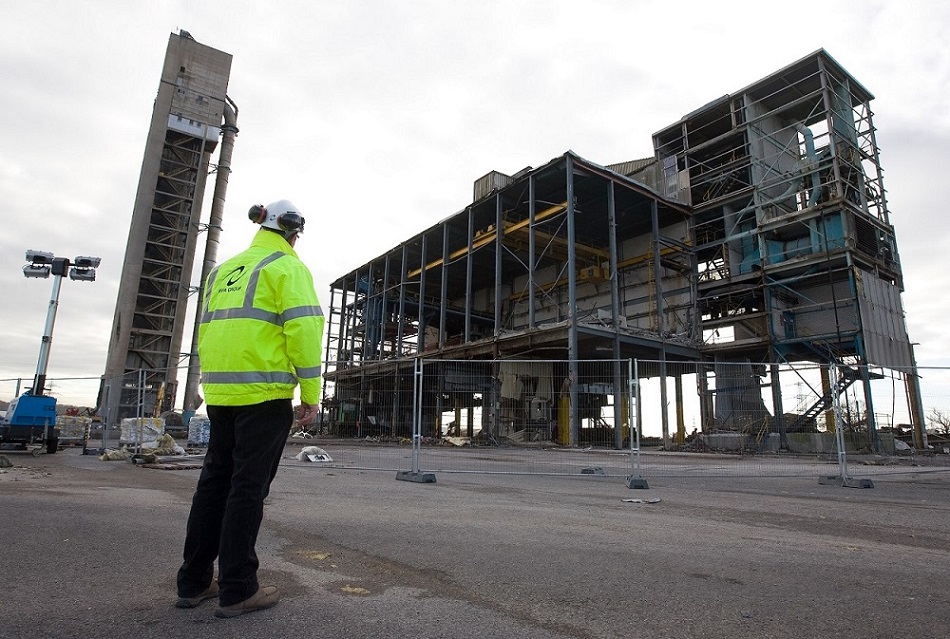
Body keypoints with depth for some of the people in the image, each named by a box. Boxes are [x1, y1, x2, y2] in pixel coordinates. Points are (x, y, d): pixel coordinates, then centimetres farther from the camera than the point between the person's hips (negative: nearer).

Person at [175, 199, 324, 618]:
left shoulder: (223, 270, 21)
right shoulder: (287, 267, -2)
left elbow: (206, 332, 21)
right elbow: (304, 326, -14)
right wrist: (312, 392, -12)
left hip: (220, 393, 7)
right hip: (264, 393, -7)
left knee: (214, 482, 13)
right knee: (248, 486, -2)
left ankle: (194, 582, 21)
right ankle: (237, 590, 6)